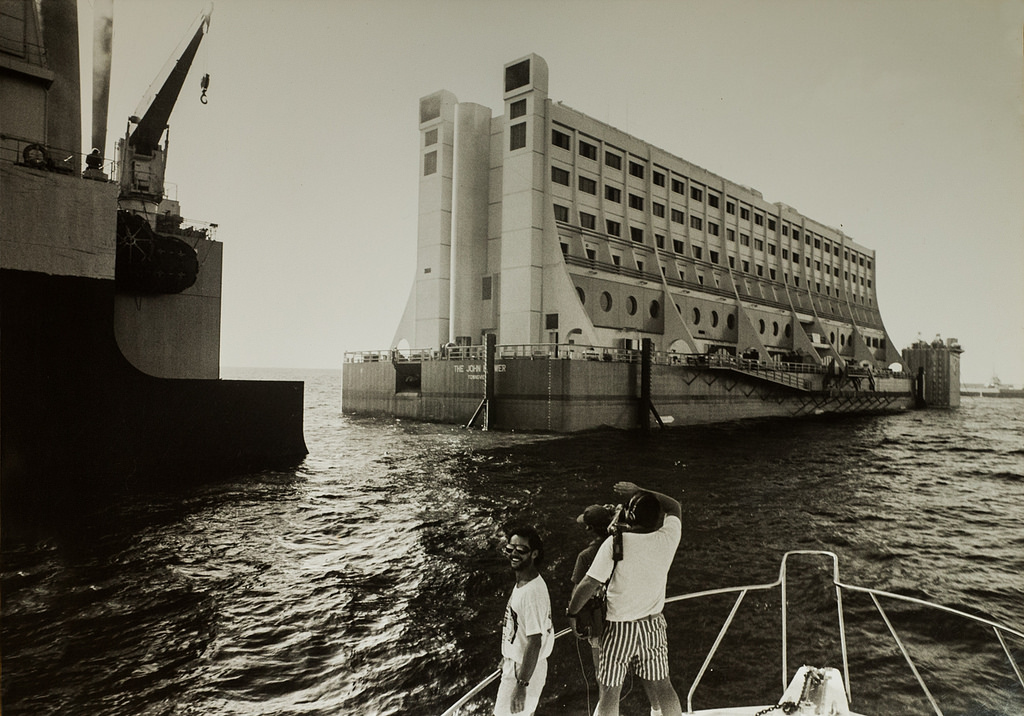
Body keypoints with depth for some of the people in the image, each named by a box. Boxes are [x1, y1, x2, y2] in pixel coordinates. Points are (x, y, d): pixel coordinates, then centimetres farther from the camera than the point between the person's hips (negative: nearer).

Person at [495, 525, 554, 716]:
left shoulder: (532, 592, -28)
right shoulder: (520, 582, 1)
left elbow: (534, 642, -27)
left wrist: (521, 685, -24)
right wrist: (507, 657, 23)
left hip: (524, 669, -8)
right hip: (514, 663, 8)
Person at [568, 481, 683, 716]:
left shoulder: (615, 543, -20)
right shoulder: (667, 539, -9)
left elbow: (589, 585, -19)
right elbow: (674, 507, 11)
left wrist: (572, 612, -3)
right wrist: (639, 492, 12)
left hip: (619, 628, -3)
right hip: (653, 625, 4)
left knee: (609, 691, 9)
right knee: (661, 686, 17)